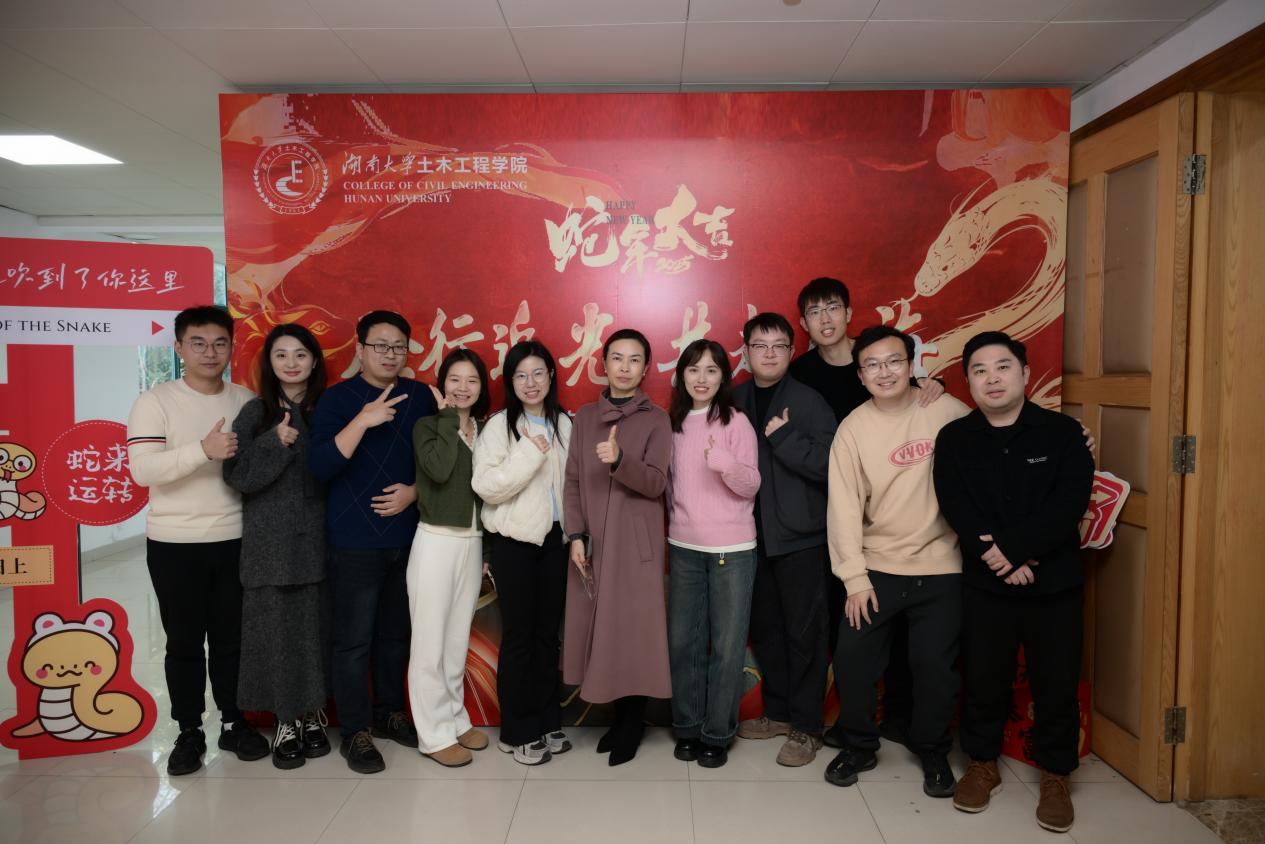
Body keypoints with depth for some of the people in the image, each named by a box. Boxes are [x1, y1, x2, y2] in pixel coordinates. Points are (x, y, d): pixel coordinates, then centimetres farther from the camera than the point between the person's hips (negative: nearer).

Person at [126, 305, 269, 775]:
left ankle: (233, 723, 27)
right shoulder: (155, 402, -5)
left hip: (235, 540, 2)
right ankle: (189, 733, 23)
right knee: (185, 641, 9)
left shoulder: (247, 401, 4)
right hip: (175, 544, -2)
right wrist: (205, 450, -27)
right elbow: (142, 469, -17)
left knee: (232, 637, 12)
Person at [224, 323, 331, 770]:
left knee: (317, 628, 5)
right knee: (277, 629, 3)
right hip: (270, 542, -1)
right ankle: (286, 722, 17)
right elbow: (237, 475, -7)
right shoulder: (255, 413, 2)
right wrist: (276, 443, -19)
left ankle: (313, 714, 22)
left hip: (317, 538, 1)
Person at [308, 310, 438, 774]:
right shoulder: (337, 399, -3)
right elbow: (320, 466, -15)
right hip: (355, 540, -3)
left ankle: (389, 712, 30)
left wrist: (414, 491, -5)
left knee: (396, 632, 12)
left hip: (407, 535, 4)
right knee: (354, 639, 1)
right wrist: (362, 422, -24)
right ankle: (354, 731, 15)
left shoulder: (420, 397, 7)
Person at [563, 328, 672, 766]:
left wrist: (619, 461, -28)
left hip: (636, 545, -3)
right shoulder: (585, 417, 9)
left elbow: (655, 483, -11)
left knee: (633, 629, -1)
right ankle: (618, 715, 22)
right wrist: (576, 535, -3)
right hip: (592, 543, 3)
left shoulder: (656, 419, -1)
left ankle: (633, 723, 15)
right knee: (599, 627, 6)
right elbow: (573, 480, 6)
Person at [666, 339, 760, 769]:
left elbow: (751, 487, -11)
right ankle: (687, 726, 26)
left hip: (731, 550, -4)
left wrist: (724, 462, -28)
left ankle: (717, 733, 19)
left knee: (727, 644, 4)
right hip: (683, 549, 4)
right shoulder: (673, 423, 6)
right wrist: (674, 523, 10)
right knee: (683, 640, 10)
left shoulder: (736, 422, -6)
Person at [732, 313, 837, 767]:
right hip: (753, 534, 5)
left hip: (799, 536, -5)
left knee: (803, 632, 4)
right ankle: (778, 710, 32)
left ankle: (805, 726, 17)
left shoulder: (808, 402, -7)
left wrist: (782, 435, -20)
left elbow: (828, 463, -17)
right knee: (764, 627, 15)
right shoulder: (734, 400, 6)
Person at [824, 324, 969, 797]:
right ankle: (859, 746, 27)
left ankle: (933, 752, 31)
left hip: (940, 568, -1)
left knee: (935, 665, 6)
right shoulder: (853, 429, -4)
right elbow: (844, 506, -6)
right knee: (852, 658, 3)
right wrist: (855, 577, -9)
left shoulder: (947, 411, -6)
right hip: (876, 567, 1)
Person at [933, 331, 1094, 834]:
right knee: (984, 679, 10)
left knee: (1057, 683, 8)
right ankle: (982, 764, 31)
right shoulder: (953, 439, 0)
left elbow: (1071, 501, -13)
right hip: (985, 583, 1)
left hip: (1055, 583, 0)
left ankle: (1055, 776, 28)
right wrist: (1000, 560, -20)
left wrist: (1013, 545, -22)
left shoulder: (1062, 432, -2)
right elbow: (955, 508, -10)